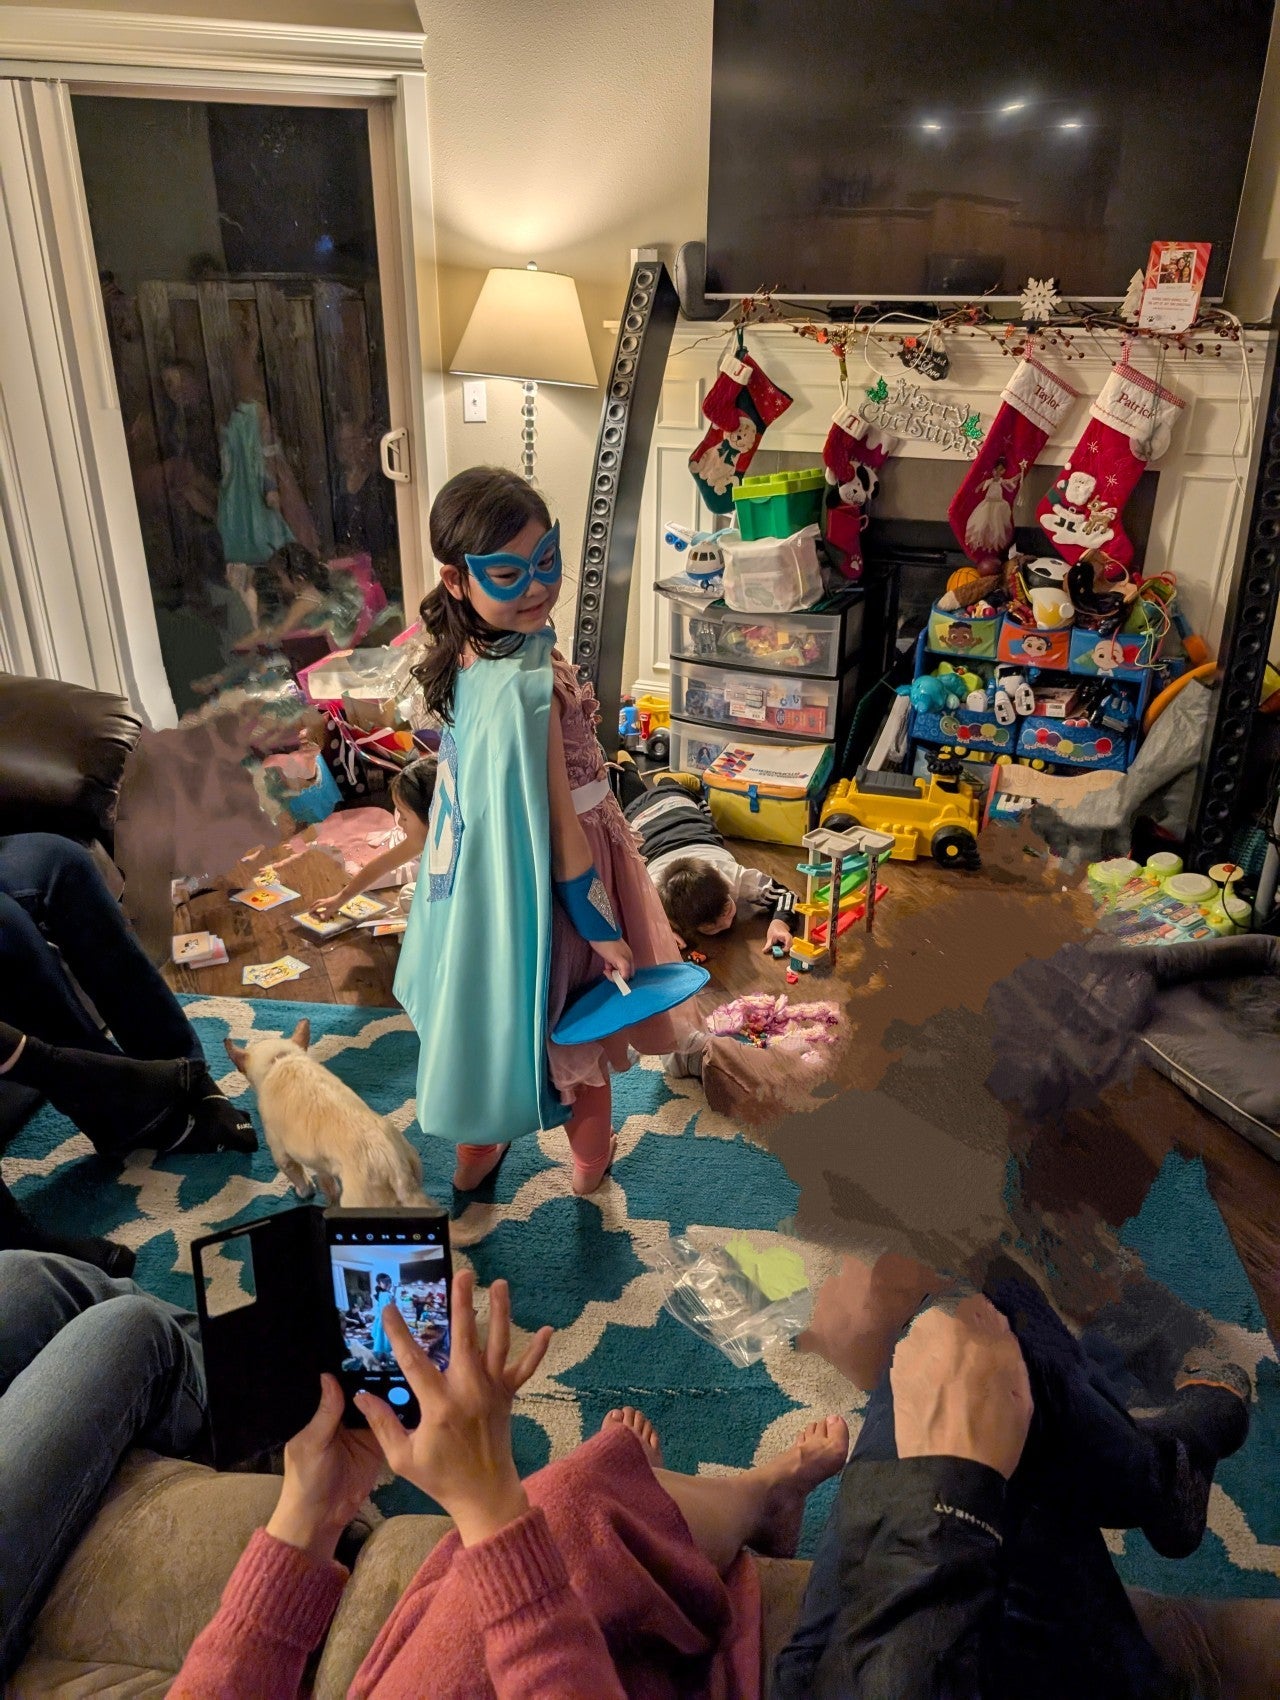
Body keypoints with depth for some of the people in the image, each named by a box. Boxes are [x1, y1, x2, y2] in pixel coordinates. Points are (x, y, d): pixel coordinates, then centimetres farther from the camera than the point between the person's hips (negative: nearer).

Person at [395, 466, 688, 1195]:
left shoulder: (470, 658, -6)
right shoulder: (526, 686, -33)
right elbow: (561, 827, -26)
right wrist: (604, 928, -16)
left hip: (482, 878, 7)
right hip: (545, 889, -7)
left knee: (497, 1012, 26)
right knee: (581, 1028, 18)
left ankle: (478, 1150, 48)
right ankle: (592, 1160, 43)